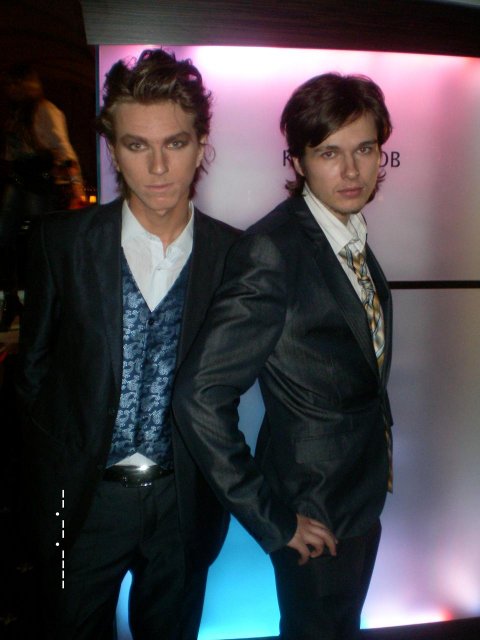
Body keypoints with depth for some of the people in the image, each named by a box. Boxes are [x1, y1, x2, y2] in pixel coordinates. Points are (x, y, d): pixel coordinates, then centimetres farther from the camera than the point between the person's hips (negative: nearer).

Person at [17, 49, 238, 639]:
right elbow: (35, 363, -1)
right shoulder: (61, 242, -9)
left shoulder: (234, 253, -7)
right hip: (85, 497, 0)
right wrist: (60, 472, 0)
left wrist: (207, 470, -1)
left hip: (184, 501, 1)